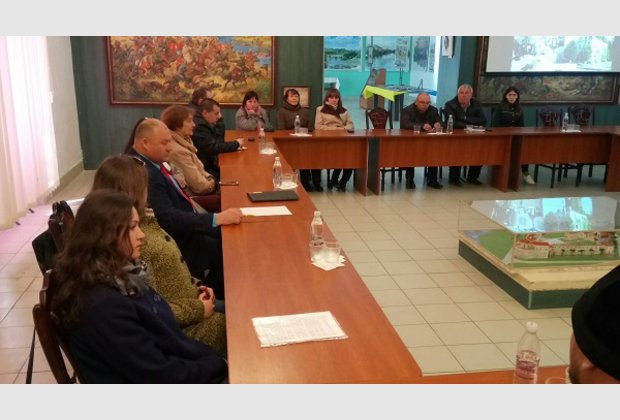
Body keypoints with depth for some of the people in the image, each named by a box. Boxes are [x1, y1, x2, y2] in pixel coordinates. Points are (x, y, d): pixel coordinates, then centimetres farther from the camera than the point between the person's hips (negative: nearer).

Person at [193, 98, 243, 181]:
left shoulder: (207, 123, 9)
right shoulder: (199, 126, -22)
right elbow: (213, 148, -25)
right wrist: (236, 144, -15)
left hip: (211, 163, 9)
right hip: (205, 170, -9)